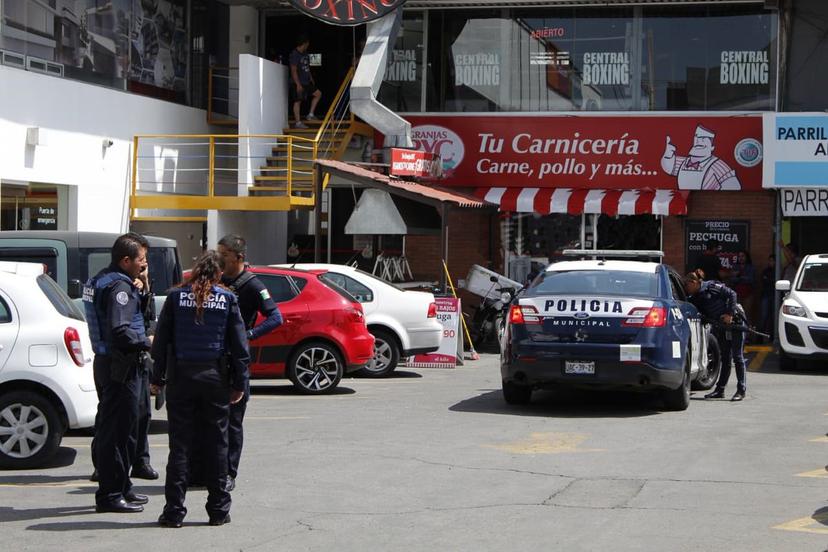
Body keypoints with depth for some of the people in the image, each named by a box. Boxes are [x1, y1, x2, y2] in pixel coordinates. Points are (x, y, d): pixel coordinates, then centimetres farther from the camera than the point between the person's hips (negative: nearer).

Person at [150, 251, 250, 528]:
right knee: (216, 444, 7)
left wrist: (158, 377, 7)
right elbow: (239, 344, 1)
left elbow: (161, 339, 1)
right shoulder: (227, 299, 0)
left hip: (181, 377, 0)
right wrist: (240, 382, 7)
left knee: (180, 444, 3)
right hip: (215, 377, 0)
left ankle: (174, 510, 1)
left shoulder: (176, 297, 0)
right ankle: (218, 510, 11)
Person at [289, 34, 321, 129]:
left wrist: (311, 78, 22)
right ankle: (298, 122, 0)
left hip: (306, 82, 9)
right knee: (297, 101, -4)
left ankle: (310, 114, 11)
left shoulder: (305, 54, 11)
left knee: (318, 93, 10)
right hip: (298, 83, -9)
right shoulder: (294, 55, -16)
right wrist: (298, 84, -22)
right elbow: (293, 70, -19)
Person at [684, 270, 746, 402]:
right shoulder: (695, 299, 10)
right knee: (725, 359, 12)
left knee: (737, 357, -5)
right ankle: (720, 390, 16)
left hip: (734, 320, -7)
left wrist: (730, 313, -17)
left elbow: (732, 294, -13)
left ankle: (741, 390, -1)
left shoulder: (711, 286, -10)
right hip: (720, 327, 8)